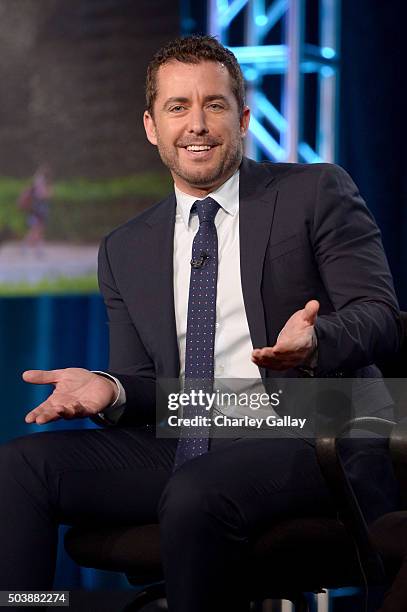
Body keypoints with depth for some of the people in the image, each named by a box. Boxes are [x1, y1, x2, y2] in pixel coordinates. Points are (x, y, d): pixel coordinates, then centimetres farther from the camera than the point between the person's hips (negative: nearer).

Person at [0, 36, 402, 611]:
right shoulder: (125, 250, 18)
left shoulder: (317, 192, 4)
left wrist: (313, 341, -28)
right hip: (182, 450, 5)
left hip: (307, 436, -5)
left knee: (195, 494, -35)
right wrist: (110, 390, -8)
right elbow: (143, 381, 17)